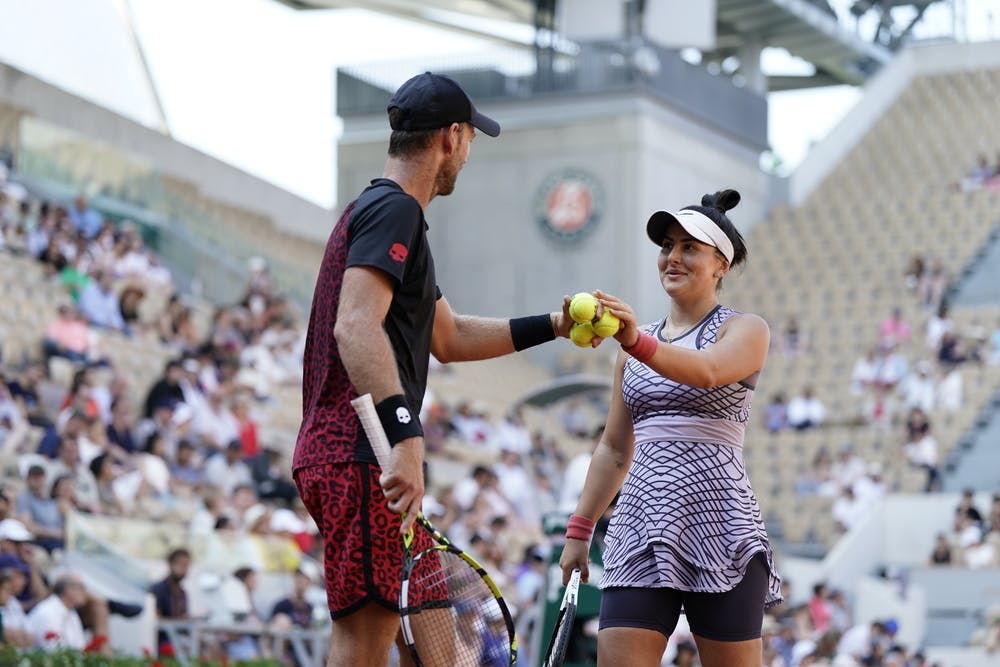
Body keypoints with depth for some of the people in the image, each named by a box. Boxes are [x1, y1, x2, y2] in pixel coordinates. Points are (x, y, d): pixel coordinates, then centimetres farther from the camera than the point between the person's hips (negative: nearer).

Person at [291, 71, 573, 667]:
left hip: (336, 455, 11)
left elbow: (449, 337, 34)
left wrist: (552, 326, 34)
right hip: (362, 459, -11)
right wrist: (405, 434, -34)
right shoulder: (394, 210, -9)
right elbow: (355, 327, -25)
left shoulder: (379, 211, 25)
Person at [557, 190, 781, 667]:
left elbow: (707, 371, -21)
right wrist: (579, 528, 15)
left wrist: (636, 341, -38)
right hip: (641, 521, 5)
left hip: (718, 523, -4)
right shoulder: (633, 349, 18)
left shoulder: (745, 329, 2)